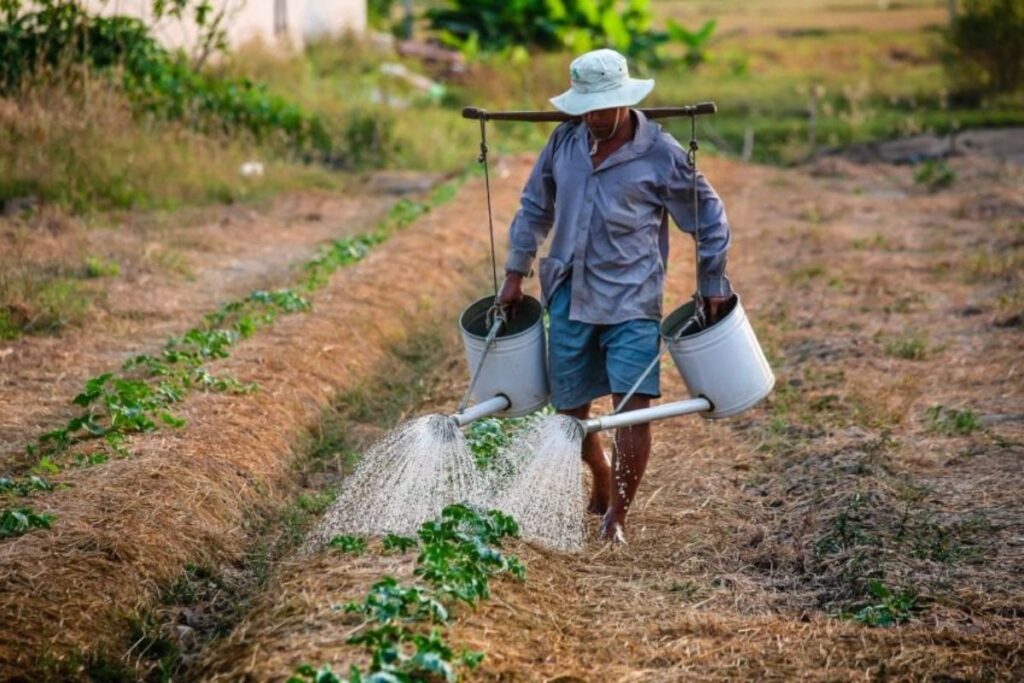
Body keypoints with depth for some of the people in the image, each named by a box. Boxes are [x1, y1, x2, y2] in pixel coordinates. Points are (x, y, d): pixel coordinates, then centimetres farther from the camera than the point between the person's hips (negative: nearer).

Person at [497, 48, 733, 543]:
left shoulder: (660, 154, -8)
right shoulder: (565, 140, 3)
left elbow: (708, 218, 3)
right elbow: (535, 207, 16)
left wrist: (713, 285, 4)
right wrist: (516, 273, 14)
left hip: (631, 300, -4)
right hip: (569, 297, 4)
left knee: (633, 405, -14)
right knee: (570, 408, 10)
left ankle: (617, 515, -3)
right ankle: (602, 481, 38)